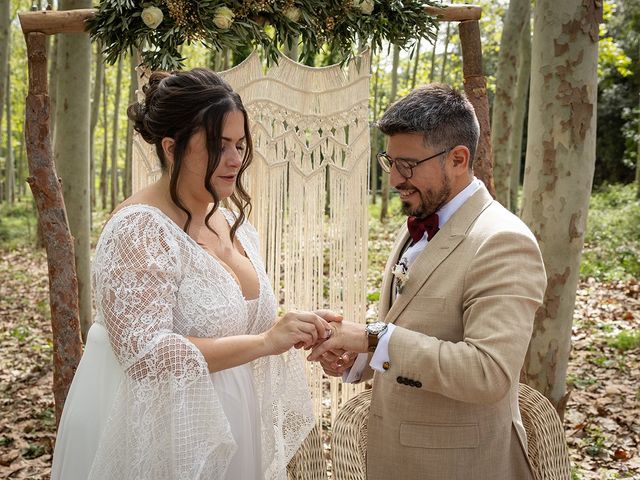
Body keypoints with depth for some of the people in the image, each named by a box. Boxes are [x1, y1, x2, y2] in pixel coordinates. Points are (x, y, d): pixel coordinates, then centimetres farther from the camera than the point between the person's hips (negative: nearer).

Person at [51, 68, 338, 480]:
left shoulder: (234, 223, 4)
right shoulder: (138, 231, -20)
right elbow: (144, 353, -27)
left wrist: (291, 332, -7)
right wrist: (264, 341, -28)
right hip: (165, 445, -7)